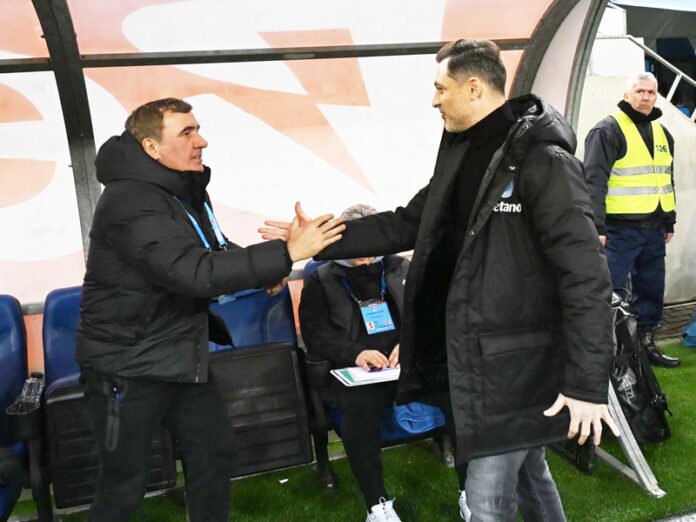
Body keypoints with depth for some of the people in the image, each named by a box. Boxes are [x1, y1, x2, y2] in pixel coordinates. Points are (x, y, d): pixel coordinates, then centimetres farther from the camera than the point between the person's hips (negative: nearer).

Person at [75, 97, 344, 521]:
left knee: (216, 454, 16)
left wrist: (264, 272, -3)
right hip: (128, 368, -9)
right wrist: (286, 253, -33)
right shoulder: (130, 202, -24)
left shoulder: (187, 190, 6)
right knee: (124, 486, 4)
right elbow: (195, 273, -33)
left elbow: (214, 252, 17)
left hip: (184, 356, 9)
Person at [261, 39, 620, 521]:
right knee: (526, 474, 25)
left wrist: (588, 384, -22)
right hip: (473, 354, 8)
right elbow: (404, 226, 16)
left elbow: (586, 276, -20)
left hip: (519, 363, -8)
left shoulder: (543, 161, -17)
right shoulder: (461, 157, 10)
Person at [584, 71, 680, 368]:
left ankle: (645, 342, 29)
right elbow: (594, 180, -14)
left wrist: (669, 222, 22)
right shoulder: (608, 130, -7)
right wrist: (596, 226, -21)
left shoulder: (662, 133, 17)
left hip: (654, 230, 8)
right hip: (620, 229, -8)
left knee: (652, 289, 15)